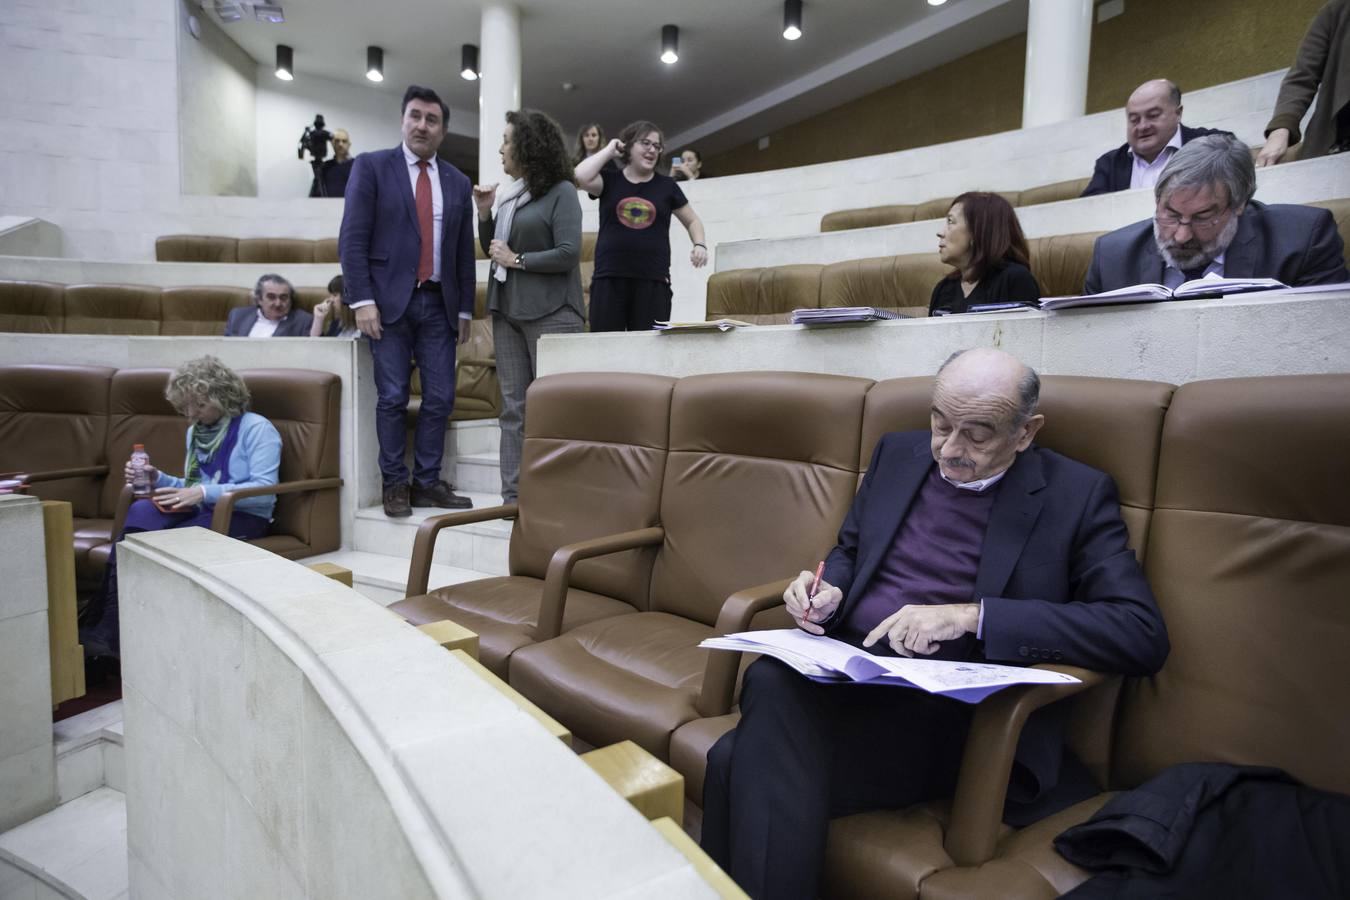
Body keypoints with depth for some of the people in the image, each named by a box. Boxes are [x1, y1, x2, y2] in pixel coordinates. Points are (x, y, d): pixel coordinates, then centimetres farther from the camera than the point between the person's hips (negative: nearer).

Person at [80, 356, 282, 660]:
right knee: (141, 510, -24)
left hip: (242, 517, -6)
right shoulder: (195, 431, 18)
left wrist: (204, 492, -23)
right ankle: (107, 617, -25)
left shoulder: (256, 428, -6)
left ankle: (109, 632, -15)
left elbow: (265, 491, -16)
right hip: (201, 512, 7)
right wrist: (157, 478, 5)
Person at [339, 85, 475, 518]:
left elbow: (464, 252, 14)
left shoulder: (457, 182, 13)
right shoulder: (371, 166, 3)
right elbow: (352, 239, -4)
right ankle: (395, 484, 12)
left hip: (438, 304, 4)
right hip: (389, 301, -3)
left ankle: (427, 482, 13)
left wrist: (465, 310, 11)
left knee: (440, 398, 2)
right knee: (392, 398, -1)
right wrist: (362, 300, -12)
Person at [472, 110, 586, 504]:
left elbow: (568, 254, -13)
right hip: (507, 309, 7)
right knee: (513, 407, 4)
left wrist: (515, 259, -8)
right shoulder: (510, 193, 17)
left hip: (549, 312, -7)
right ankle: (513, 495, 8)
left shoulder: (560, 191, -3)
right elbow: (492, 249, 22)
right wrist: (484, 213, 7)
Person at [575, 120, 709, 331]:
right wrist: (609, 150, 3)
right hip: (609, 277, -1)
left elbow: (692, 221, 22)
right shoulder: (609, 180, 10)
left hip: (653, 279, 1)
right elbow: (580, 177, -10)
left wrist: (699, 245, 2)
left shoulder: (666, 186, 13)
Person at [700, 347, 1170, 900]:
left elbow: (1144, 636, -11)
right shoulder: (898, 452, 13)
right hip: (848, 675, 6)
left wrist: (972, 614, -20)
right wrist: (828, 590, -1)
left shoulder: (1076, 495, 0)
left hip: (956, 715, -5)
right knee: (771, 682, -31)